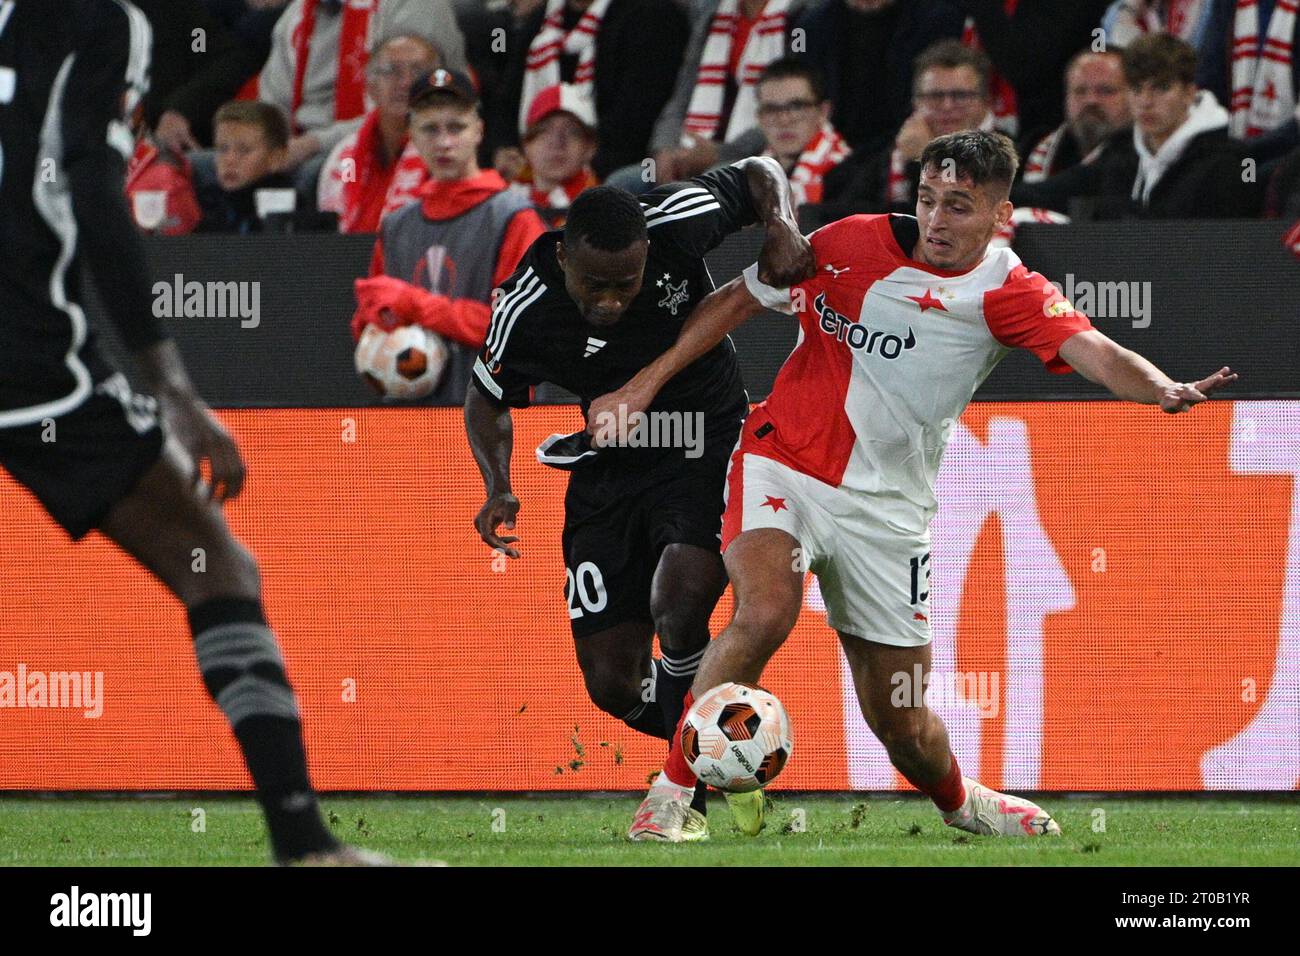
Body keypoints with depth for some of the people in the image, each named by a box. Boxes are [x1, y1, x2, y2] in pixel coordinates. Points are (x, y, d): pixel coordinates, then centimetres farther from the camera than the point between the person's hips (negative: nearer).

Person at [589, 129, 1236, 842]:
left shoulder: (1008, 294, -7)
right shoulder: (852, 245, -7)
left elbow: (1094, 352, -25)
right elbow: (735, 302, 6)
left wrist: (1162, 390, -46)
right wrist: (642, 387, 3)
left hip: (888, 508, 1)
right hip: (783, 467, -1)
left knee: (905, 728, 4)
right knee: (765, 613, -32)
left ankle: (957, 800, 41)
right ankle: (671, 794, -18)